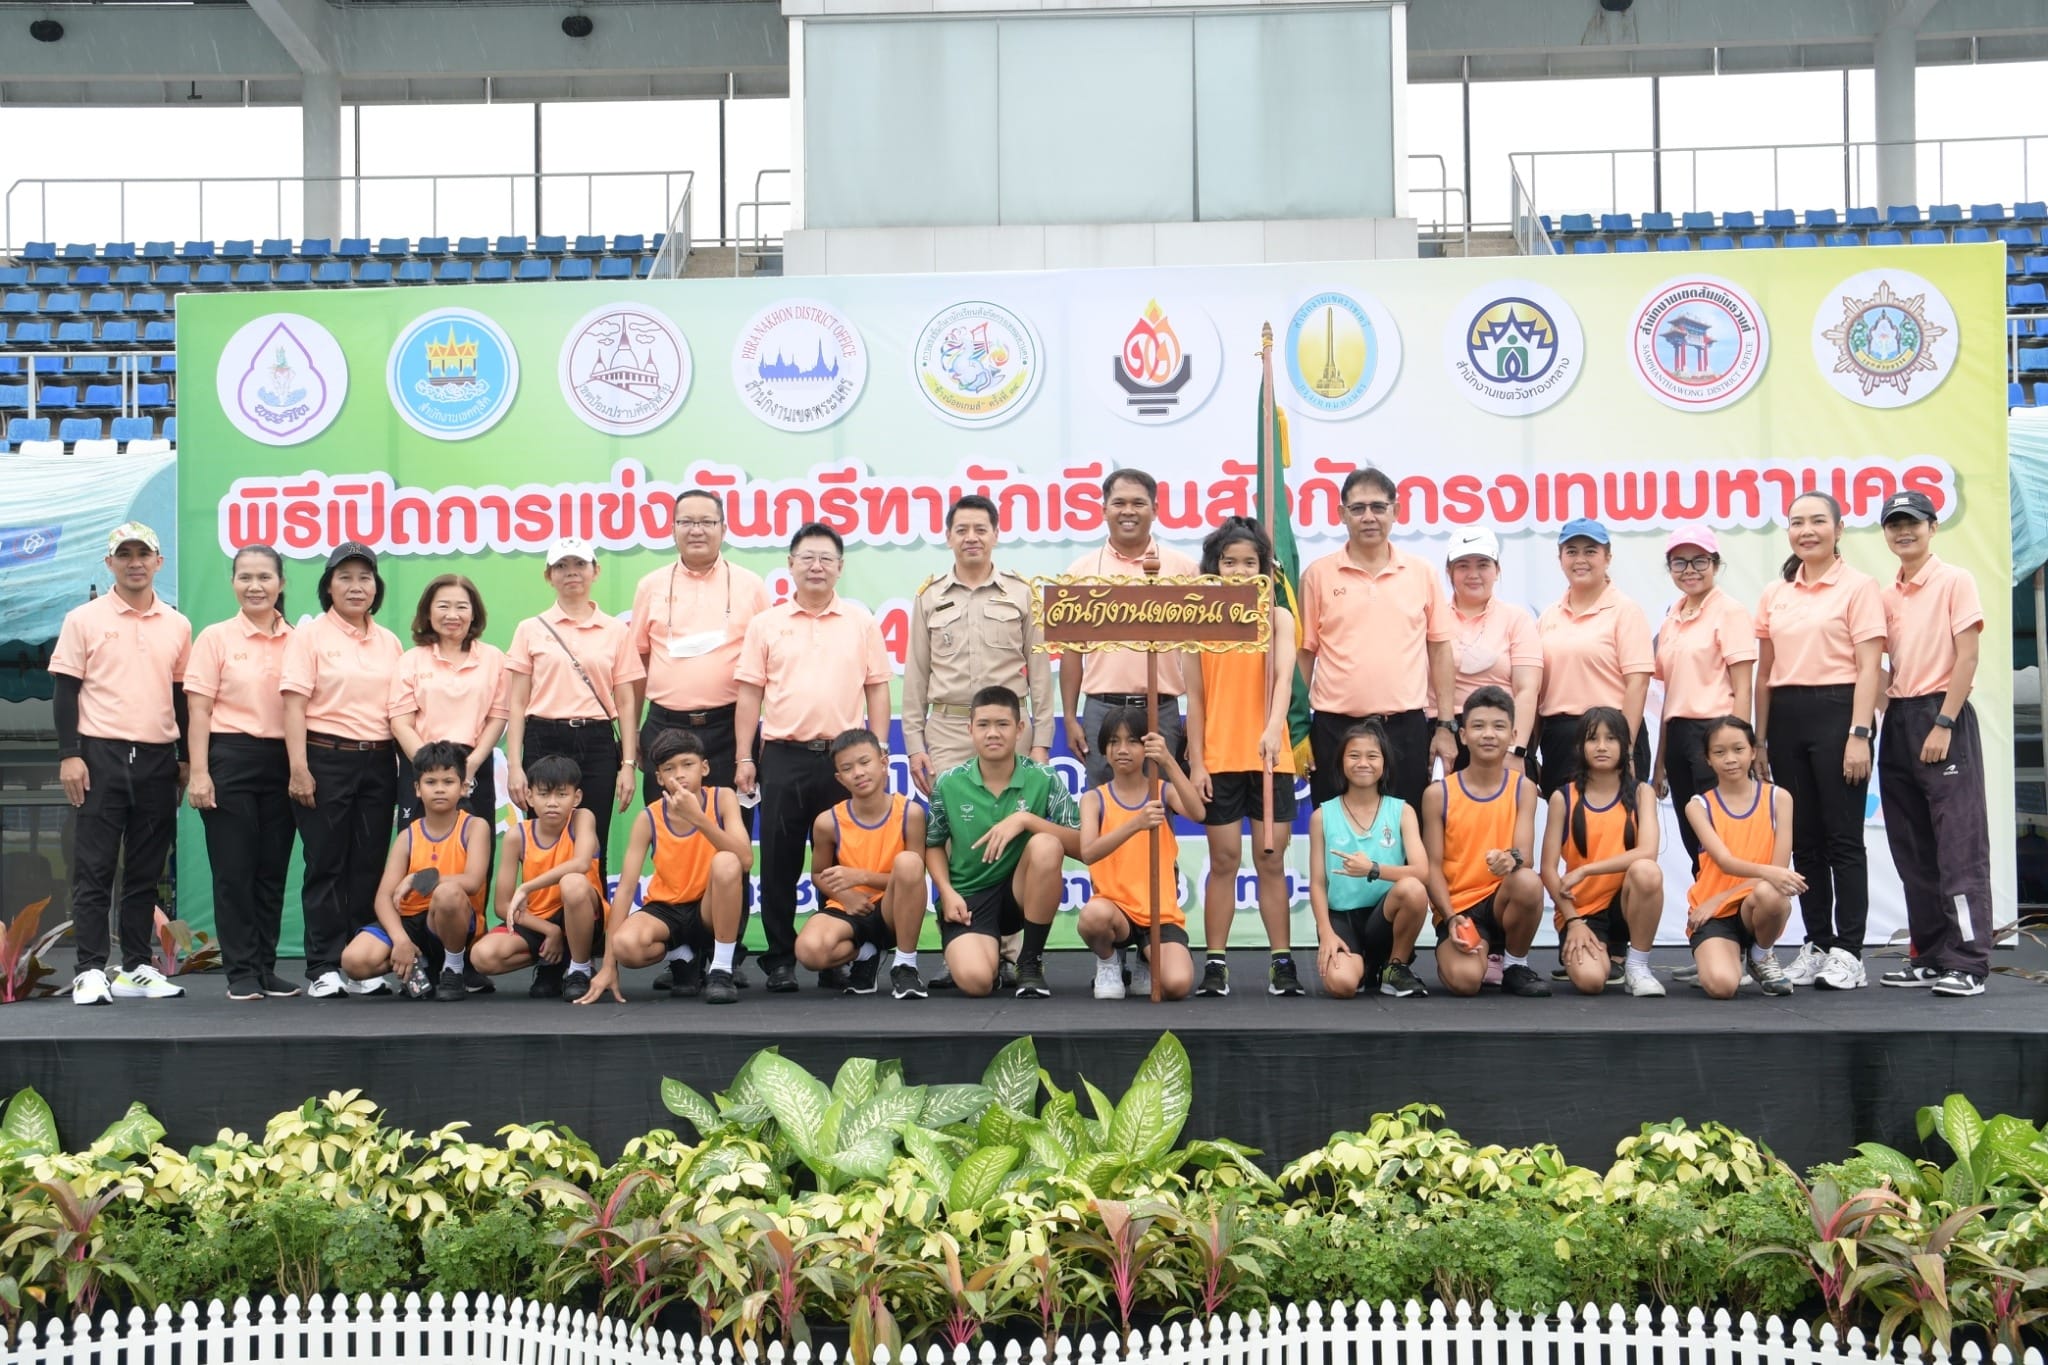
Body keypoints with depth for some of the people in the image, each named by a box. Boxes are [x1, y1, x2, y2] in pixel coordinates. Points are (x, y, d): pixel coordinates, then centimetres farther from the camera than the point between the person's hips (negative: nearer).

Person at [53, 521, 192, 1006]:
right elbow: (66, 691, -1)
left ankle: (137, 968, 14)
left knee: (146, 872, 7)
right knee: (94, 869, -2)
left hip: (158, 759, 3)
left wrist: (186, 758, 11)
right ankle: (90, 971, 1)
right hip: (100, 754, -3)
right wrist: (69, 754, -10)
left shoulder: (178, 626, 10)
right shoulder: (83, 620, 1)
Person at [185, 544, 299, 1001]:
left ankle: (266, 967, 16)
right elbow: (199, 711, -2)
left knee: (273, 871, 8)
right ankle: (241, 972, 8)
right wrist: (199, 772, -10)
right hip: (230, 760, -3)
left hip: (282, 762, 3)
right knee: (234, 870, 1)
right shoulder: (216, 638, 0)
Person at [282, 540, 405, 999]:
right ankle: (324, 969, 5)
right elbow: (294, 703, -7)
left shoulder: (390, 643, 12)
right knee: (326, 863, 0)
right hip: (326, 758, -4)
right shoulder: (310, 635, -1)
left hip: (379, 762, 4)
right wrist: (299, 768, -15)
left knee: (369, 864, 6)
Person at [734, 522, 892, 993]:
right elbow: (750, 694, 6)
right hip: (783, 757, 0)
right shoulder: (766, 623, 7)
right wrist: (745, 758, 0)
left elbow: (877, 690, 8)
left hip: (843, 757, 0)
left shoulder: (862, 622, 8)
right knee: (779, 863, 3)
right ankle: (780, 959, 12)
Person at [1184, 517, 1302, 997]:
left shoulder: (1278, 617, 4)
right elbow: (1195, 698, 4)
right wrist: (1196, 763, -2)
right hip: (1218, 759, 0)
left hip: (1270, 758, 0)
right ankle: (1215, 963, 9)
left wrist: (1274, 727, -31)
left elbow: (1284, 677, -13)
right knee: (1223, 860, 4)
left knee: (1271, 861, 4)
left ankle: (1282, 961, 9)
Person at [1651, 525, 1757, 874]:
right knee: (1693, 844, 10)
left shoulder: (1730, 612, -5)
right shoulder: (1672, 618, 14)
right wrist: (1660, 762, 16)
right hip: (1677, 735, 7)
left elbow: (1742, 690, -9)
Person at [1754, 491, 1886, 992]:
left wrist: (1859, 734, -15)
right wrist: (1760, 740, 12)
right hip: (1786, 718, 5)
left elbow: (1868, 668, -8)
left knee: (1843, 837, -3)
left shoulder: (1859, 587, -2)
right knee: (1804, 838, 8)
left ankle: (1848, 951, 3)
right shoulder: (1775, 595, 12)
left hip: (1836, 712, -5)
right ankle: (1817, 945, 16)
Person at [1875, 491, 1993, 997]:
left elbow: (1967, 657, -9)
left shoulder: (1955, 581, -3)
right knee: (1913, 850, 8)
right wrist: (1876, 716, 4)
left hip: (1942, 715, -6)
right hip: (1898, 720, 6)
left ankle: (1969, 963, -6)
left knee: (1959, 843, -7)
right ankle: (1931, 956, 15)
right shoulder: (1886, 594, 13)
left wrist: (1943, 723, -15)